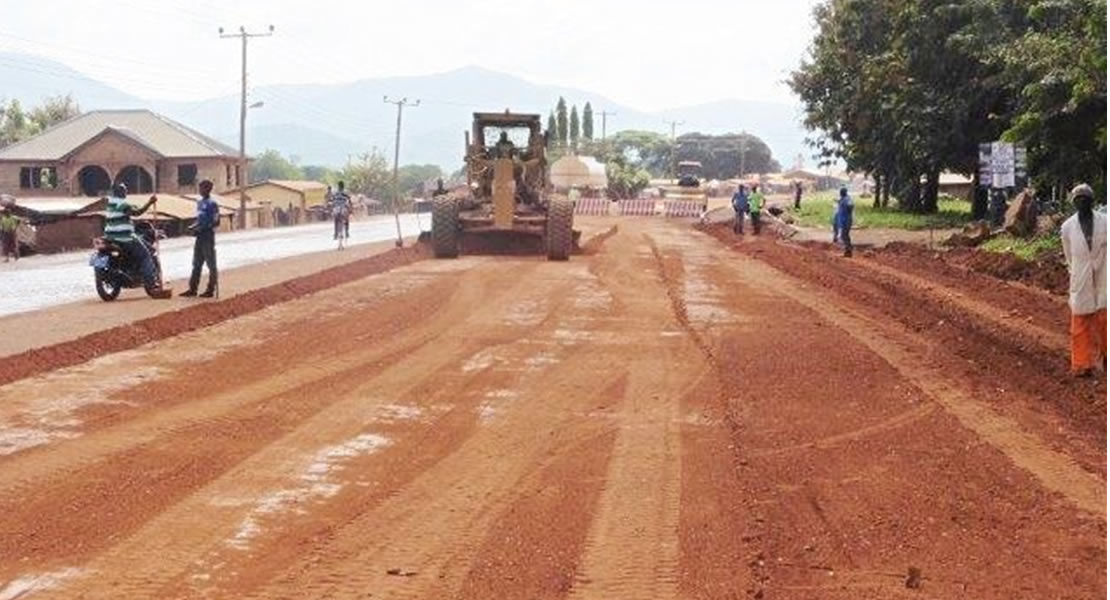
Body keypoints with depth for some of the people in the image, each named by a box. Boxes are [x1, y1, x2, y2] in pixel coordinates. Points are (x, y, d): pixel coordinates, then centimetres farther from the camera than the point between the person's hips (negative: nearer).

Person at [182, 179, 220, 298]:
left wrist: (202, 228, -20)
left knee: (211, 264, -2)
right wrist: (193, 226, 4)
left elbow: (216, 222, -15)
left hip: (208, 236, -9)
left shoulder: (212, 204, -12)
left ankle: (210, 289, 2)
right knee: (196, 264, 10)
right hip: (199, 236, 9)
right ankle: (192, 289, 14)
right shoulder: (199, 202, 15)